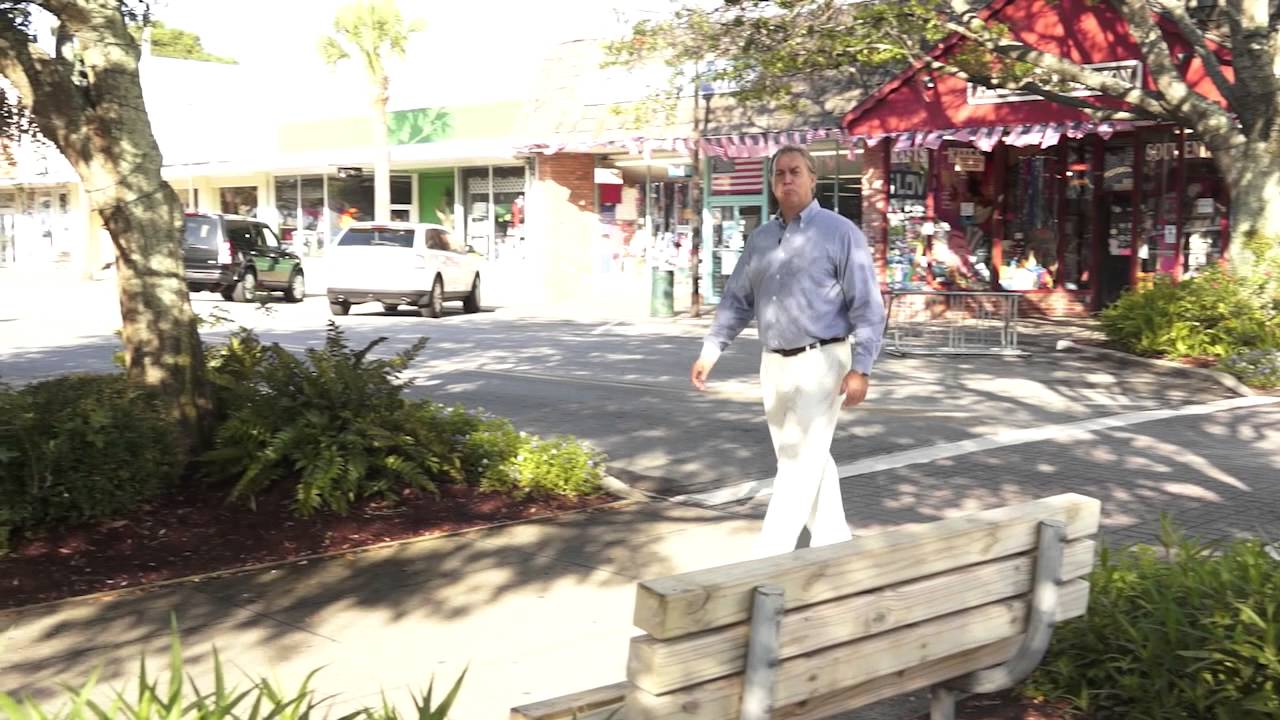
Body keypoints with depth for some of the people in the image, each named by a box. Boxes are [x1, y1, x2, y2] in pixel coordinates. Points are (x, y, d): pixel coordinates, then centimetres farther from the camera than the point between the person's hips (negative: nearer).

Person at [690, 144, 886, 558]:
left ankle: (768, 558, -8)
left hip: (820, 361, -6)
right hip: (774, 365, 7)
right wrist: (710, 352, 6)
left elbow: (867, 305, -10)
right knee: (810, 459, 15)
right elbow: (737, 301, 16)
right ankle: (833, 541, 28)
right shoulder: (761, 238, 12)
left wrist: (861, 369, -18)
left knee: (799, 461, -8)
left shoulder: (840, 232, -6)